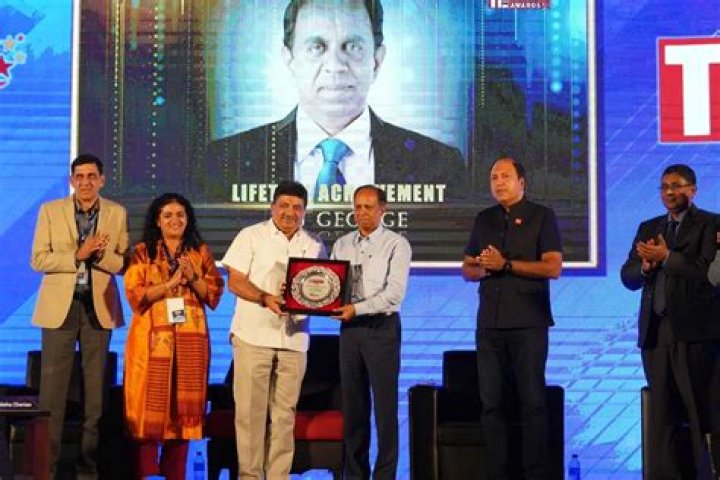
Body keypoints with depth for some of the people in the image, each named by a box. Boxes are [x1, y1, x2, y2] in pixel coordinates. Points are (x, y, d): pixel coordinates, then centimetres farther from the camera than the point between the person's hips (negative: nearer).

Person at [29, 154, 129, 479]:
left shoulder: (117, 214, 5)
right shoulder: (50, 211, 2)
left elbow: (124, 263, 2)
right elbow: (38, 260, -4)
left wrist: (99, 255, -17)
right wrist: (77, 255, -16)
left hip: (99, 307, 1)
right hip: (60, 305, -1)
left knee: (96, 386, 5)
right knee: (53, 385, -1)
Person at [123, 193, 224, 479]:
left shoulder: (201, 252, 11)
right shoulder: (142, 253, 5)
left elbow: (215, 294, 6)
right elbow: (135, 295, -6)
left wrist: (193, 279, -10)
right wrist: (170, 283, -14)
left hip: (190, 338, 2)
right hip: (152, 338, -2)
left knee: (184, 403, 3)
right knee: (149, 404, -4)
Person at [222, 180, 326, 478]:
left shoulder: (315, 245, 12)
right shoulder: (251, 236, 3)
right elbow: (235, 282, -3)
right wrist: (266, 298, -19)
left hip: (294, 339, 3)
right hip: (253, 335, -3)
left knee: (284, 413, 5)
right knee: (250, 410, -3)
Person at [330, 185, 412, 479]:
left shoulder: (396, 245, -3)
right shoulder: (342, 245, 12)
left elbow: (394, 292, -14)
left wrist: (357, 308, -24)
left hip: (382, 326, -5)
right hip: (349, 328, 5)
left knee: (385, 405, -1)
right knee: (353, 405, 8)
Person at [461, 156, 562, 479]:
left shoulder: (541, 216, 1)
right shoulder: (484, 220, 16)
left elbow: (553, 267, -8)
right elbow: (467, 270, 17)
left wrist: (505, 264, -12)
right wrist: (482, 268, -6)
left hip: (528, 323, -5)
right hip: (489, 323, 5)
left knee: (532, 401, -4)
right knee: (491, 402, 4)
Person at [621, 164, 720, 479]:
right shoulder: (648, 228, 16)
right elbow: (628, 277, 9)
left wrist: (667, 257, -17)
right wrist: (646, 265, -10)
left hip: (694, 331, -5)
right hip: (655, 331, 5)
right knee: (661, 412, 8)